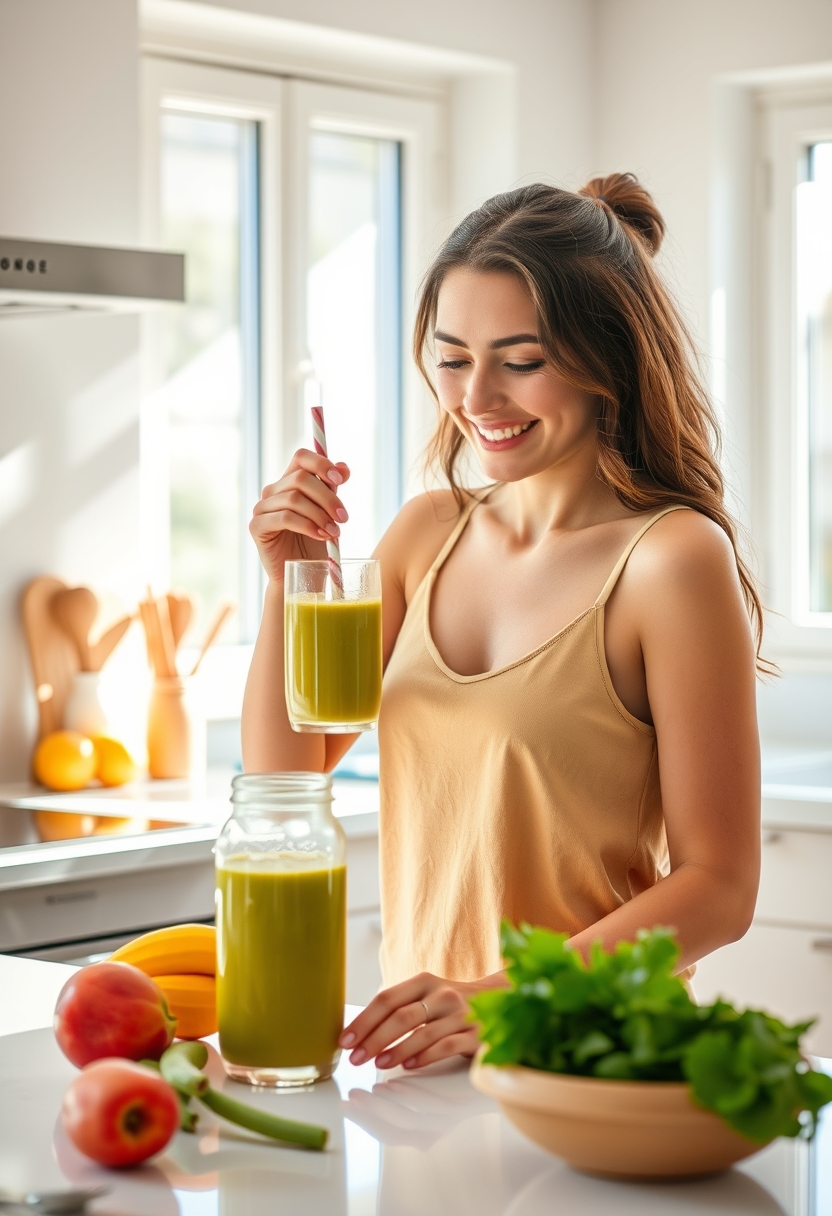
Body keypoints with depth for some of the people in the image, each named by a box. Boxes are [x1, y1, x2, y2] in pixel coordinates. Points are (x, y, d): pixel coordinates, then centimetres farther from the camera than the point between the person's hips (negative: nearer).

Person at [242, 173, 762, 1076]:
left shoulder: (670, 558, -8)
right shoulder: (428, 532, 10)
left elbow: (718, 889, -9)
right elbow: (284, 776, 13)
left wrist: (503, 1000, -19)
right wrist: (289, 580, -1)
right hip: (422, 1050, 5)